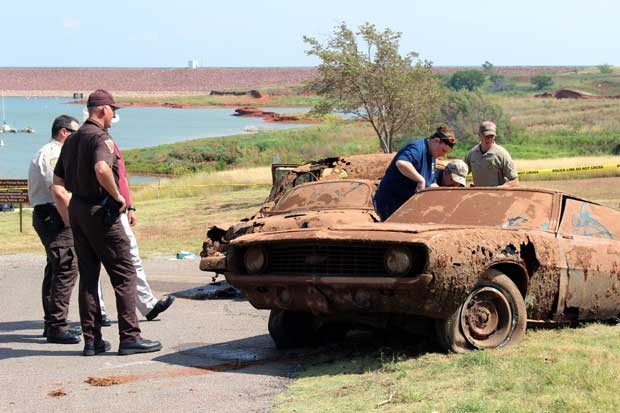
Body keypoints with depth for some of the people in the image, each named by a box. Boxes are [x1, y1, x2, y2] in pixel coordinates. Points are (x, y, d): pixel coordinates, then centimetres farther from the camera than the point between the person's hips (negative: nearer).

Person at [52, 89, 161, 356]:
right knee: (124, 274, -3)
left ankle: (92, 340, 11)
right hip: (100, 211, -9)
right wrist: (117, 196, -20)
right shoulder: (101, 138, -13)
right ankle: (129, 337, -5)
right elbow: (101, 169, -32)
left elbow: (58, 180, 18)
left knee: (88, 276, 11)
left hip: (76, 210, 9)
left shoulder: (72, 140, 15)